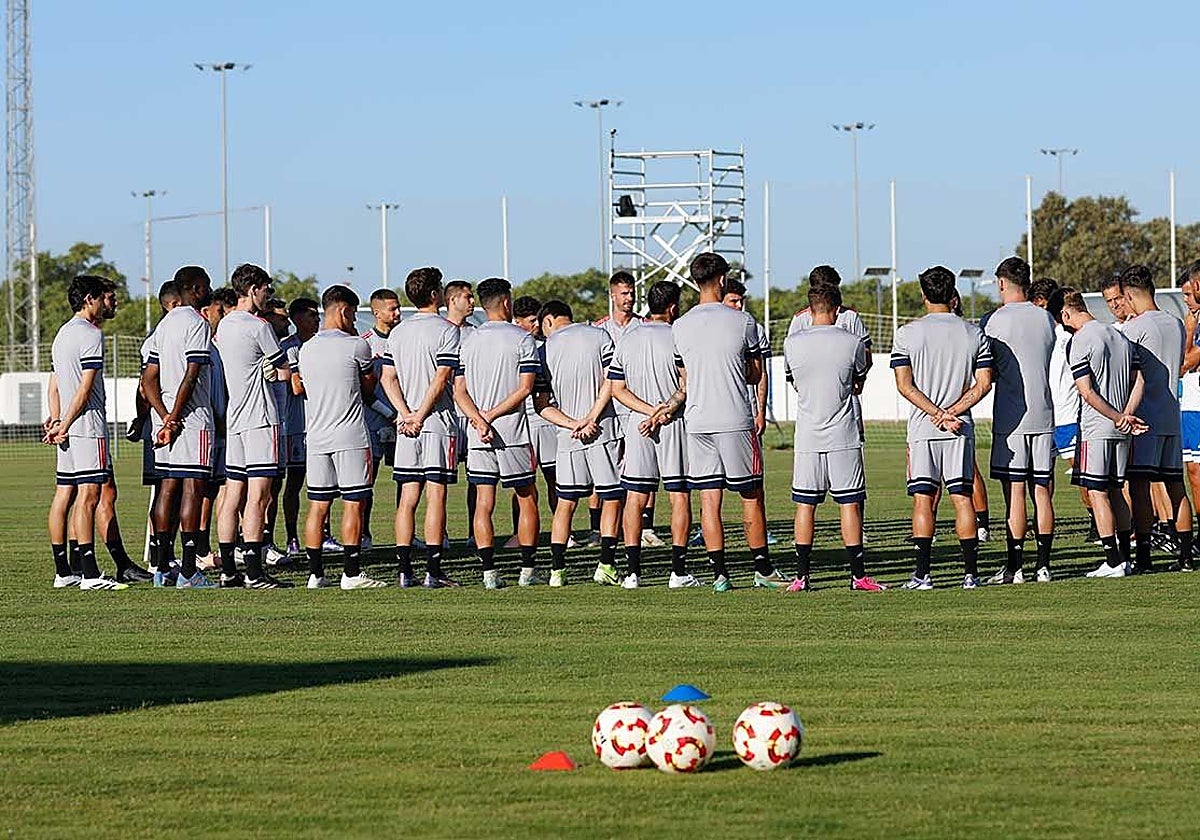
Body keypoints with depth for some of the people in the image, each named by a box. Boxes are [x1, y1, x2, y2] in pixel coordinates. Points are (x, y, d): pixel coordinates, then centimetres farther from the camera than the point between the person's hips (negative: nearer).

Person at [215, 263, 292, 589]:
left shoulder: (224, 326, 15)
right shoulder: (258, 327, -11)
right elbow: (284, 373, -4)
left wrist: (266, 370, 7)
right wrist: (280, 371, 15)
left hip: (233, 418, 8)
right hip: (260, 419, -8)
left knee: (233, 496, 8)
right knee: (257, 496, -10)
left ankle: (228, 570, 8)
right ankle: (254, 572, -14)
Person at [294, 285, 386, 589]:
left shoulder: (307, 349, 7)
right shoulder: (356, 346, -8)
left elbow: (298, 389, 17)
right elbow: (369, 385, 6)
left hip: (316, 437, 5)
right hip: (351, 437, -5)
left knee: (318, 505, 7)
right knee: (353, 504, -2)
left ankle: (315, 573, 7)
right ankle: (352, 572, -4)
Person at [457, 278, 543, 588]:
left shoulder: (468, 339, 7)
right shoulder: (522, 339, -4)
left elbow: (459, 391, 1)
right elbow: (525, 388, -11)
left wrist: (479, 420, -9)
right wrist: (491, 416, -10)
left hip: (478, 435, 3)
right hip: (513, 433, -3)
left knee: (484, 503, 3)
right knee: (527, 499, 10)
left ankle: (489, 572, -3)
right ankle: (527, 570, 9)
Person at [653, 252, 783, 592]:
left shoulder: (681, 327, 4)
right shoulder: (742, 321, -4)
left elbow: (686, 381, 10)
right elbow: (755, 374, 5)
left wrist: (671, 406, 24)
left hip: (697, 423, 3)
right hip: (736, 421, -3)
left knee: (709, 498, 5)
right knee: (751, 497, 6)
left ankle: (719, 573, 3)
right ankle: (763, 569, 9)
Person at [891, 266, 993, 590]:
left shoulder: (907, 334, -3)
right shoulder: (974, 334, 3)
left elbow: (905, 385, -8)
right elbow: (983, 383, -2)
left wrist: (938, 415, -9)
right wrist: (951, 413, -6)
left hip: (922, 428, -2)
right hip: (961, 430, 2)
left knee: (923, 499, 0)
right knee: (962, 497, 5)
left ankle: (923, 573, -4)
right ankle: (971, 572, 3)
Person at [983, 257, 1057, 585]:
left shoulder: (996, 320, -8)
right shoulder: (1046, 319, 7)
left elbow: (988, 373, -6)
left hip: (1010, 419, -5)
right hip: (1044, 415, 5)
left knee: (1014, 493, -3)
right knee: (1042, 492, 7)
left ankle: (1015, 567, -4)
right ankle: (1043, 565, 7)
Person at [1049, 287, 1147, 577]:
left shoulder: (1079, 342, -12)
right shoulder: (1120, 336, 12)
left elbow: (1087, 392, -17)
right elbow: (1139, 380, 9)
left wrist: (1119, 419, -12)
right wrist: (1126, 415, -2)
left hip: (1095, 429, -7)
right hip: (1122, 432, 7)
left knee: (1098, 493, -3)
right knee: (1115, 490, 15)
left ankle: (1113, 563, -7)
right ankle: (1124, 557, 15)